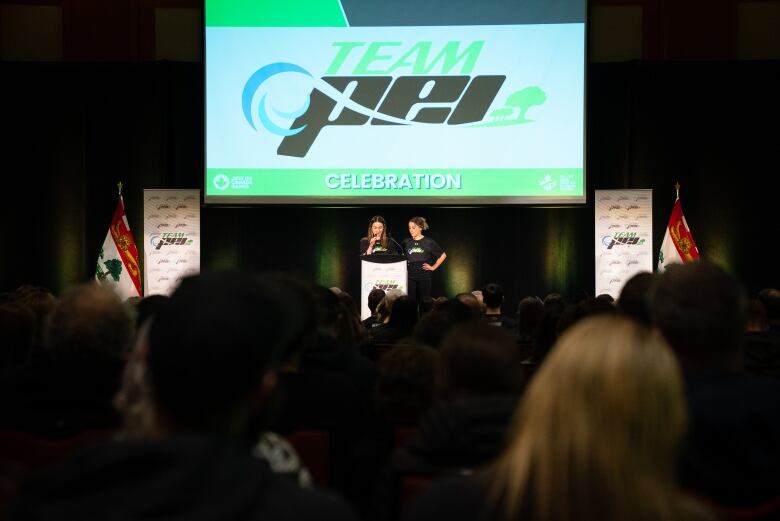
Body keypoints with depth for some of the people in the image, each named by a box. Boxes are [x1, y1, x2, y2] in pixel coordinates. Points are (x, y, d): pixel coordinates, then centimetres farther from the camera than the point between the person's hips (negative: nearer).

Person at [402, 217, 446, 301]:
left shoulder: (429, 242, -2)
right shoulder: (406, 242, 5)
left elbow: (443, 255, 7)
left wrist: (433, 267, 4)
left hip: (424, 277, -2)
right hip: (410, 277, 2)